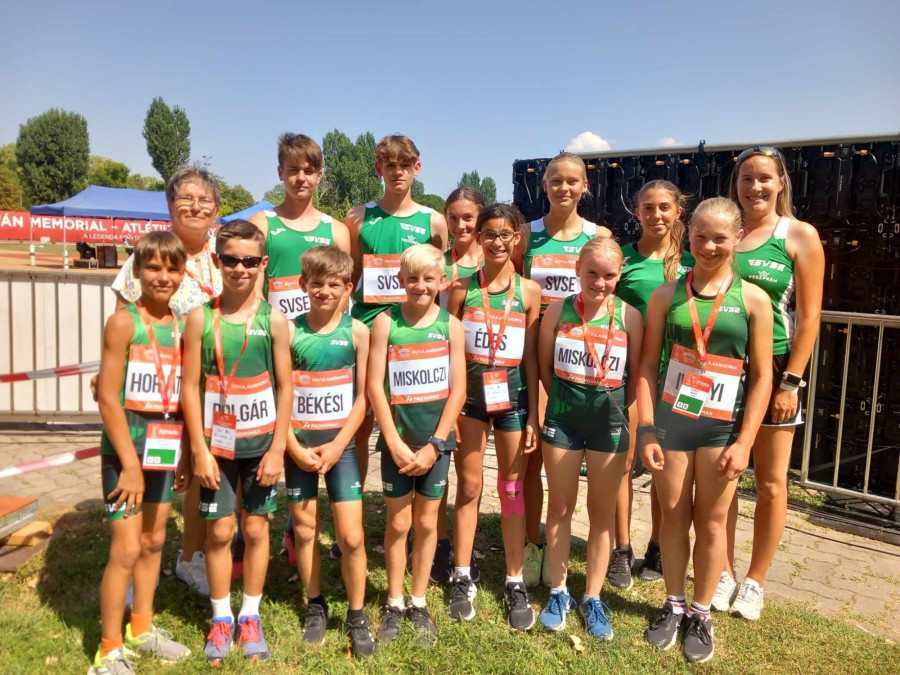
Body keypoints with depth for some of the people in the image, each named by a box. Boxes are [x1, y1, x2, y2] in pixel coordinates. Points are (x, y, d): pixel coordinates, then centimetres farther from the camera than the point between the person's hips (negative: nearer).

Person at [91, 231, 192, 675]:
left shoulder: (181, 325, 5)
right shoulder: (124, 322, -12)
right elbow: (108, 398, -15)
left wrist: (186, 452, 7)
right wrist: (130, 463, -16)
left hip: (166, 446, 6)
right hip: (127, 444, -6)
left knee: (154, 541, 16)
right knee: (127, 548, -3)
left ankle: (141, 629, 34)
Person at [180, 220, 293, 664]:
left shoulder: (273, 319, -5)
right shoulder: (201, 318, -4)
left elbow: (285, 386, -3)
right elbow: (190, 387, -3)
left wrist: (277, 448, -7)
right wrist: (199, 449, -7)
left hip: (260, 441, 0)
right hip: (217, 442, 0)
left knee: (256, 528, 10)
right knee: (219, 530, 9)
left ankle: (250, 616, 27)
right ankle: (221, 618, 28)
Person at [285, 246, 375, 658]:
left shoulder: (357, 332, -3)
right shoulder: (289, 330, -3)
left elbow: (362, 396, -2)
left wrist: (336, 445, -9)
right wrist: (294, 447, -10)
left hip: (340, 444, -1)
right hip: (298, 445, 1)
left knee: (351, 536, -2)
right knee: (305, 530, 12)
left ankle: (356, 616, 18)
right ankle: (315, 607, 32)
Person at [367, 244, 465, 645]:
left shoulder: (451, 325, -3)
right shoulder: (385, 322, -4)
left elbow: (457, 390, -4)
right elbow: (374, 386, -7)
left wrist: (434, 445, -9)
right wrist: (395, 442, -12)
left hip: (436, 438, 1)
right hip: (397, 437, -1)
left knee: (427, 522, 11)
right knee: (398, 523, 9)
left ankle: (419, 603, 28)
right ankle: (394, 604, 26)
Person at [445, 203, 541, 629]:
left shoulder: (529, 291, -1)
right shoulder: (461, 289, -1)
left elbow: (531, 358, 0)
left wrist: (533, 415, -2)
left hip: (512, 396, 0)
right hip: (470, 395, 0)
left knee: (512, 491, 10)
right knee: (468, 487, 10)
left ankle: (515, 584, 23)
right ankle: (463, 578, 24)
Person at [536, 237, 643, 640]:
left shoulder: (629, 316, -6)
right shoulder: (558, 311, -4)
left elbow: (636, 376, -1)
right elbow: (545, 368, 2)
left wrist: (613, 408, -2)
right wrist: (570, 400, 2)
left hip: (610, 419, 0)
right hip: (562, 416, 1)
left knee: (602, 511, 10)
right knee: (560, 506, 10)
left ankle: (592, 598, 26)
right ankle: (558, 592, 27)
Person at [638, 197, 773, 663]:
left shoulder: (753, 300, -3)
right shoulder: (666, 295, 0)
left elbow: (762, 377, -3)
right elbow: (648, 366, 0)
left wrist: (744, 442, -8)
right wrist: (646, 429, -5)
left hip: (722, 426, -1)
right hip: (670, 420, 1)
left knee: (711, 521, 10)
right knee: (673, 516, 11)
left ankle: (701, 613, 29)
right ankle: (673, 605, 31)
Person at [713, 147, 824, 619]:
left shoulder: (800, 236, -2)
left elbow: (810, 315, -6)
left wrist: (791, 382, -11)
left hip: (773, 371, -2)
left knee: (770, 483, 7)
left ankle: (755, 581, 24)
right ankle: (723, 572, 26)